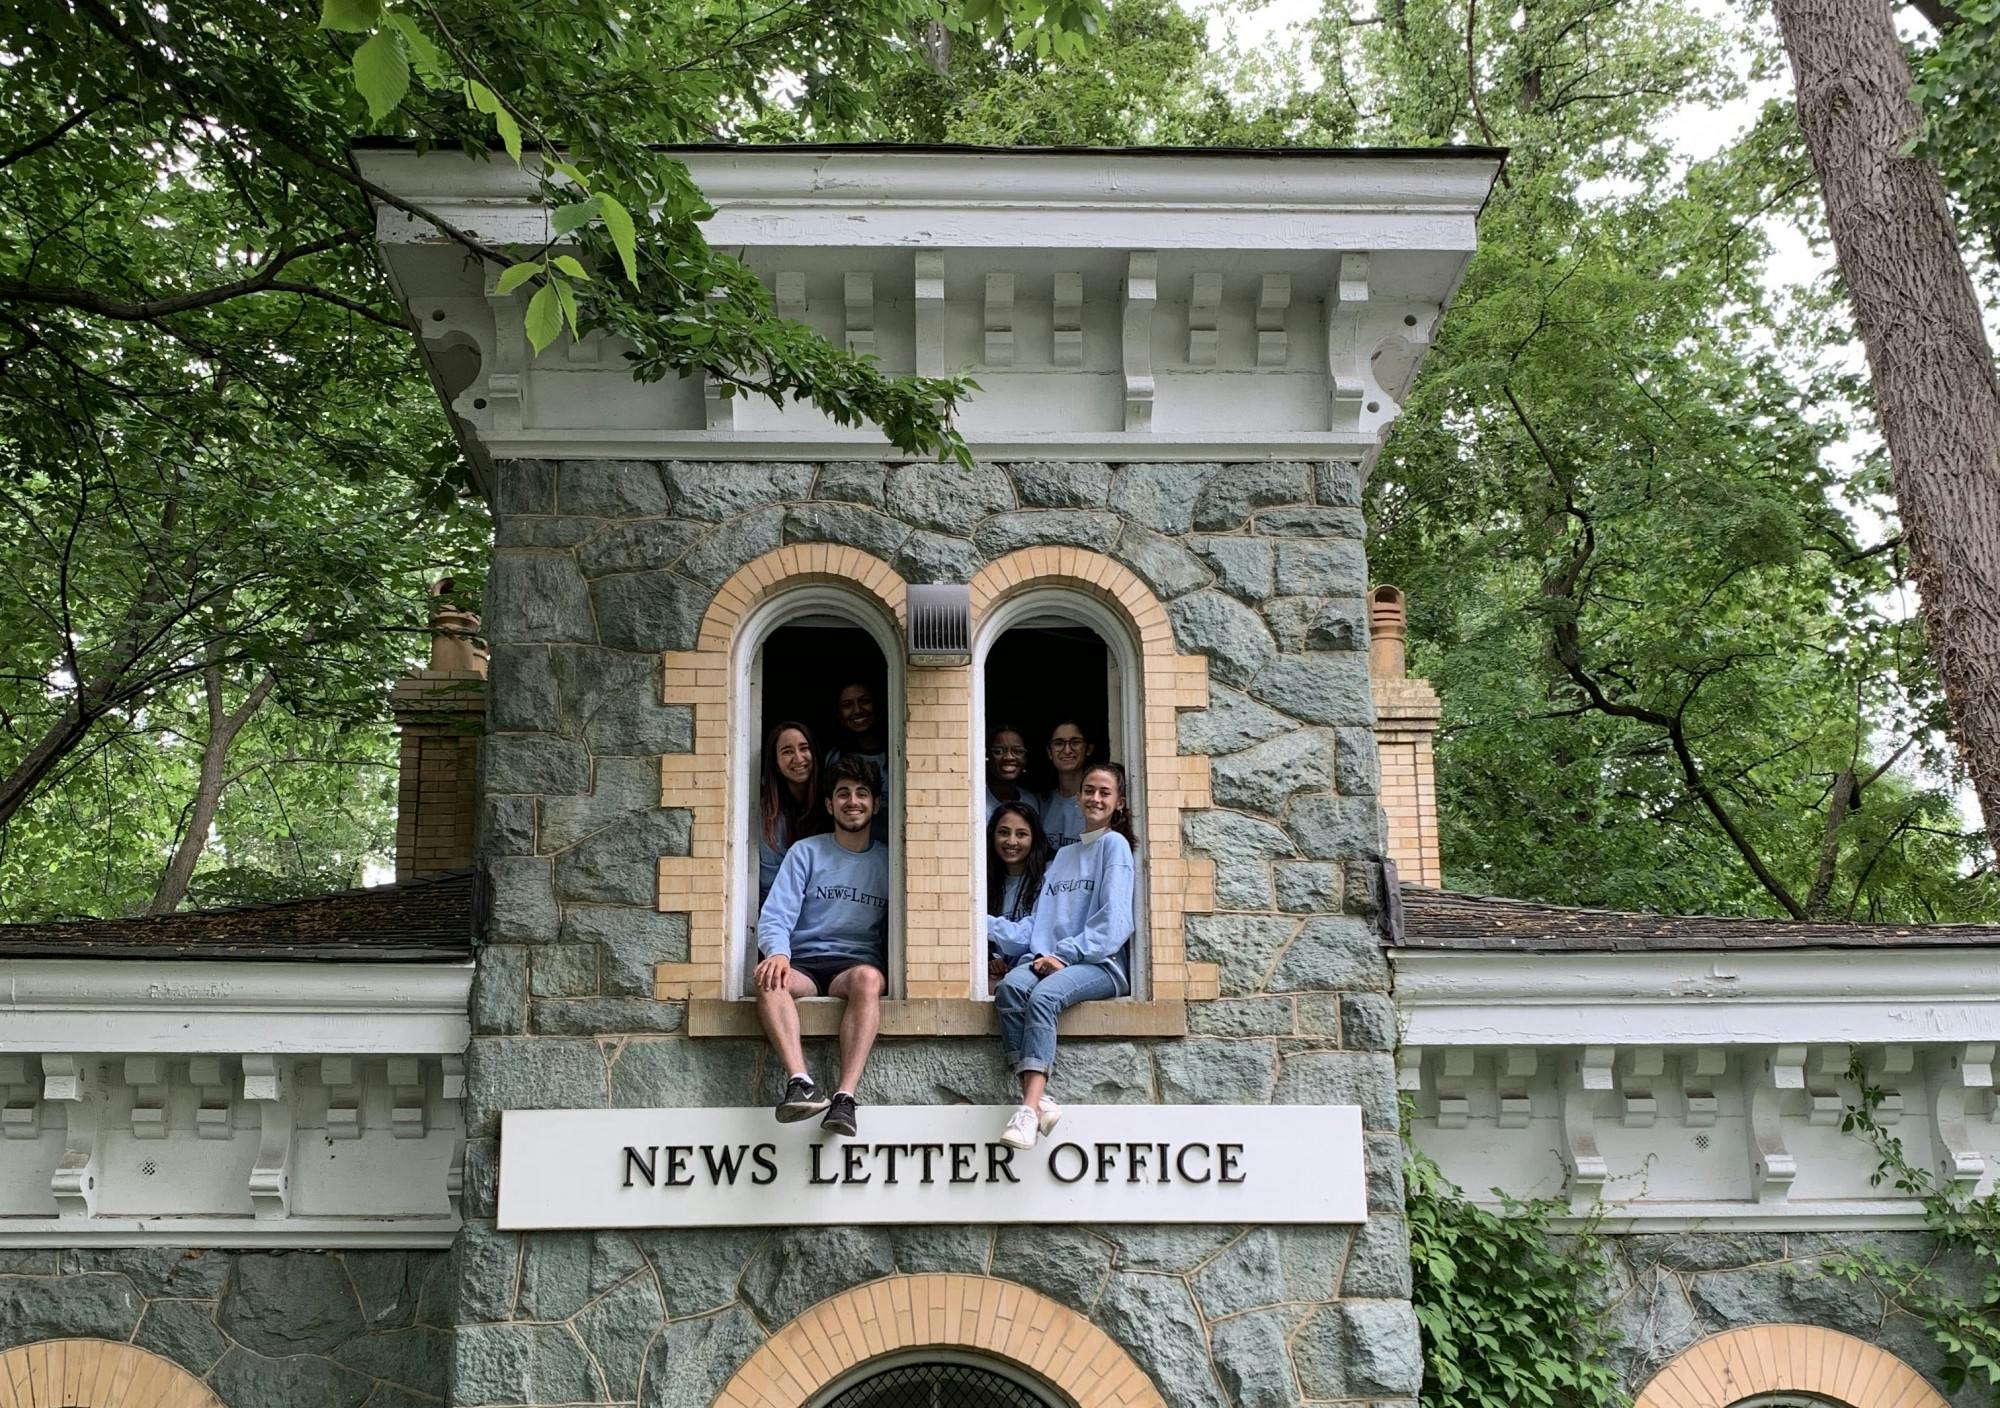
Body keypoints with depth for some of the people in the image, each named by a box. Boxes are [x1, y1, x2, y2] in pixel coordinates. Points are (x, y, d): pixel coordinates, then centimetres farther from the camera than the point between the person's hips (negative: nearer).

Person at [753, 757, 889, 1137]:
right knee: (769, 979, -34)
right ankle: (799, 1081, -49)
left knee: (868, 978, -37)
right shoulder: (806, 852, 11)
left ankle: (845, 1096, -46)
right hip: (803, 965, 0)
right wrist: (777, 953, -22)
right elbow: (776, 917, 1)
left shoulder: (887, 860, 15)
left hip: (856, 965, 0)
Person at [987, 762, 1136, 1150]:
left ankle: (1030, 1107, -45)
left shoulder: (1115, 844, 6)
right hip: (1049, 959, 5)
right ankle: (1037, 1099, -38)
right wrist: (986, 924, 6)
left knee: (1043, 995, -34)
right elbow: (1036, 925, 19)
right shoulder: (1063, 856, 27)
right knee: (1010, 986, -28)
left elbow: (1113, 923, -6)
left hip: (1101, 965, -5)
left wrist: (1064, 954, -15)